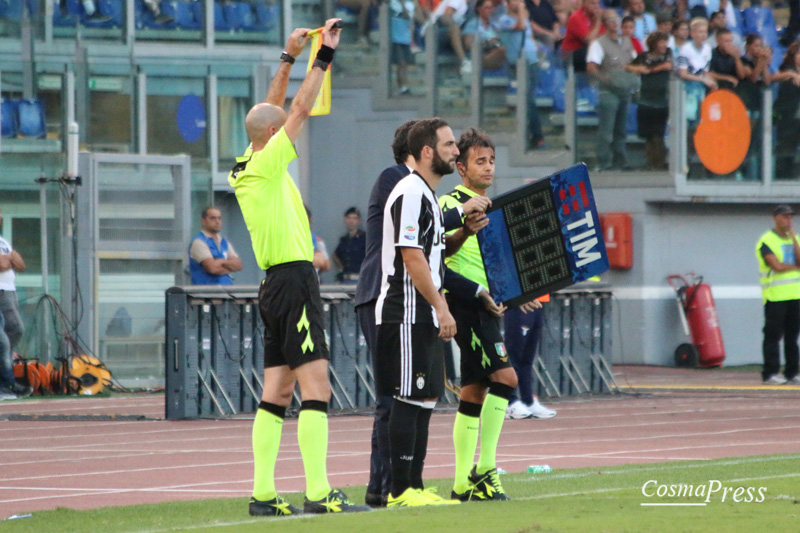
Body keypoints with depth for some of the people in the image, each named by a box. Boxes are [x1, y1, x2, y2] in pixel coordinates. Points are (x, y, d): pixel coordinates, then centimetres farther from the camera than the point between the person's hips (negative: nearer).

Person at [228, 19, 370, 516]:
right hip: (295, 280, -10)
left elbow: (274, 111, 23)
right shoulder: (267, 164, -11)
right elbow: (301, 111, -11)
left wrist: (289, 58, 23)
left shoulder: (246, 168, 11)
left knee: (277, 390, 9)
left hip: (275, 284, 10)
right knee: (316, 386, -12)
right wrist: (324, 56, -5)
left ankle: (263, 493, 7)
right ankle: (319, 493, -18)